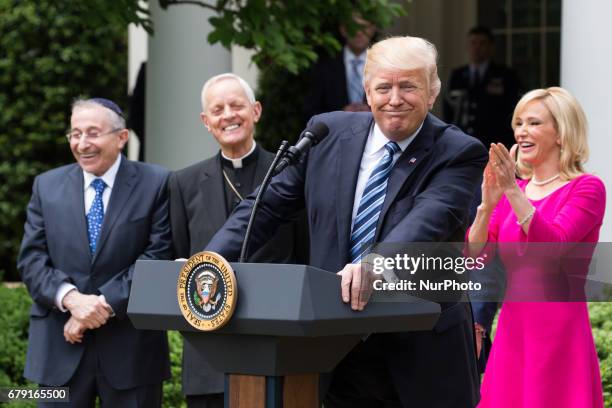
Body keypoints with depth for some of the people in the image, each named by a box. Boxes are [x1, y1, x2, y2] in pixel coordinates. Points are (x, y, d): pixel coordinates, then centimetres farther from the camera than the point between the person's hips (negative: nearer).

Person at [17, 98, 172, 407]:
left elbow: (158, 256, -8)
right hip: (59, 347, 2)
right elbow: (31, 259, 4)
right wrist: (71, 298, -15)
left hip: (130, 347, -2)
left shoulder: (155, 184, 0)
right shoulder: (47, 186, 9)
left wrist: (105, 304, -15)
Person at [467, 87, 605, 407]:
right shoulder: (515, 191, 11)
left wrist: (514, 192, -25)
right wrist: (487, 205, -12)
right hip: (512, 328, 5)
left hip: (559, 331, -5)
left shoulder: (587, 188, -5)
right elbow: (475, 256, 3)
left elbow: (553, 246, -20)